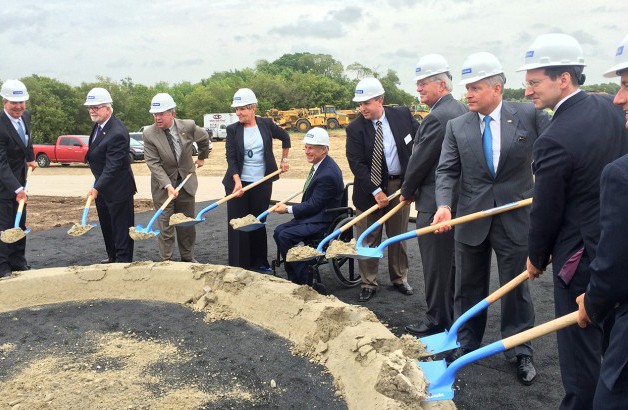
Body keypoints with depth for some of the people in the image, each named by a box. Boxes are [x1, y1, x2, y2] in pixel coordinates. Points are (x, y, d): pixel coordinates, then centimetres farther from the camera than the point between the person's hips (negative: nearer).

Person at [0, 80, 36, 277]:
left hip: (19, 180, 8)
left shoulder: (26, 116, -3)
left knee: (19, 224, 13)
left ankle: (18, 262, 23)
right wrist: (17, 189, -34)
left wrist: (30, 158, 18)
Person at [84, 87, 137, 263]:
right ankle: (112, 256, 34)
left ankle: (123, 260, 11)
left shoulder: (117, 133, -27)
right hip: (102, 186, 10)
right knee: (106, 225, 20)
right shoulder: (99, 124, 2)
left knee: (121, 227, 2)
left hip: (117, 189, -10)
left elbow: (112, 166, -29)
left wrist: (97, 188, -33)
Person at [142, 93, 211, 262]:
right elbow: (153, 163, -18)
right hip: (163, 185, -2)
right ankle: (166, 260, 12)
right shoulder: (149, 134, -15)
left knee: (188, 223, 12)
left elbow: (204, 138, 12)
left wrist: (202, 157, 23)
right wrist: (168, 185, -27)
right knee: (165, 225, 1)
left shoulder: (188, 126, -10)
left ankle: (187, 257, 28)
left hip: (186, 181, 2)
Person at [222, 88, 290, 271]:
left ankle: (259, 261, 23)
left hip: (262, 182, 1)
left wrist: (284, 160, 20)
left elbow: (285, 137, 17)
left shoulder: (266, 124, 0)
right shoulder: (232, 130, -3)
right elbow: (231, 157, -9)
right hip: (238, 182, -1)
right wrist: (237, 181, -21)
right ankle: (238, 265, 10)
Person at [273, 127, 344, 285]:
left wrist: (288, 209, -12)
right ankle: (295, 278, 7)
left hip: (323, 220, -10)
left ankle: (303, 280, -5)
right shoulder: (320, 165, 5)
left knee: (285, 236, -20)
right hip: (314, 214, 10)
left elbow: (314, 205, -21)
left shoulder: (328, 174, -25)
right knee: (279, 231, 1)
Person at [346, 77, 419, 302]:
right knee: (369, 239, 6)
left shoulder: (402, 115, -4)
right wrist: (376, 191, -19)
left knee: (399, 236, 15)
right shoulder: (355, 128, -11)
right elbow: (356, 164, -13)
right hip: (370, 188, -2)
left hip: (400, 184, 2)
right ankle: (368, 284, 20)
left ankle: (399, 278, 31)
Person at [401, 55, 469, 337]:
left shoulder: (437, 118, -19)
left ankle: (437, 321, 13)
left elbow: (420, 160, -15)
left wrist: (407, 192, 2)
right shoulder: (462, 110, 11)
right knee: (452, 261, 18)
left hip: (435, 203, -10)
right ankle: (453, 315, 31)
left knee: (436, 264, 2)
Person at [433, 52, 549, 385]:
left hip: (515, 218, -2)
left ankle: (521, 352, 26)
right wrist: (444, 205, -19)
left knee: (516, 287, 10)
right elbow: (446, 171, -3)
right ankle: (466, 344, 31)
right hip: (471, 219, 2)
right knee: (468, 286, 14)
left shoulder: (529, 115, -5)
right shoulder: (457, 126, 0)